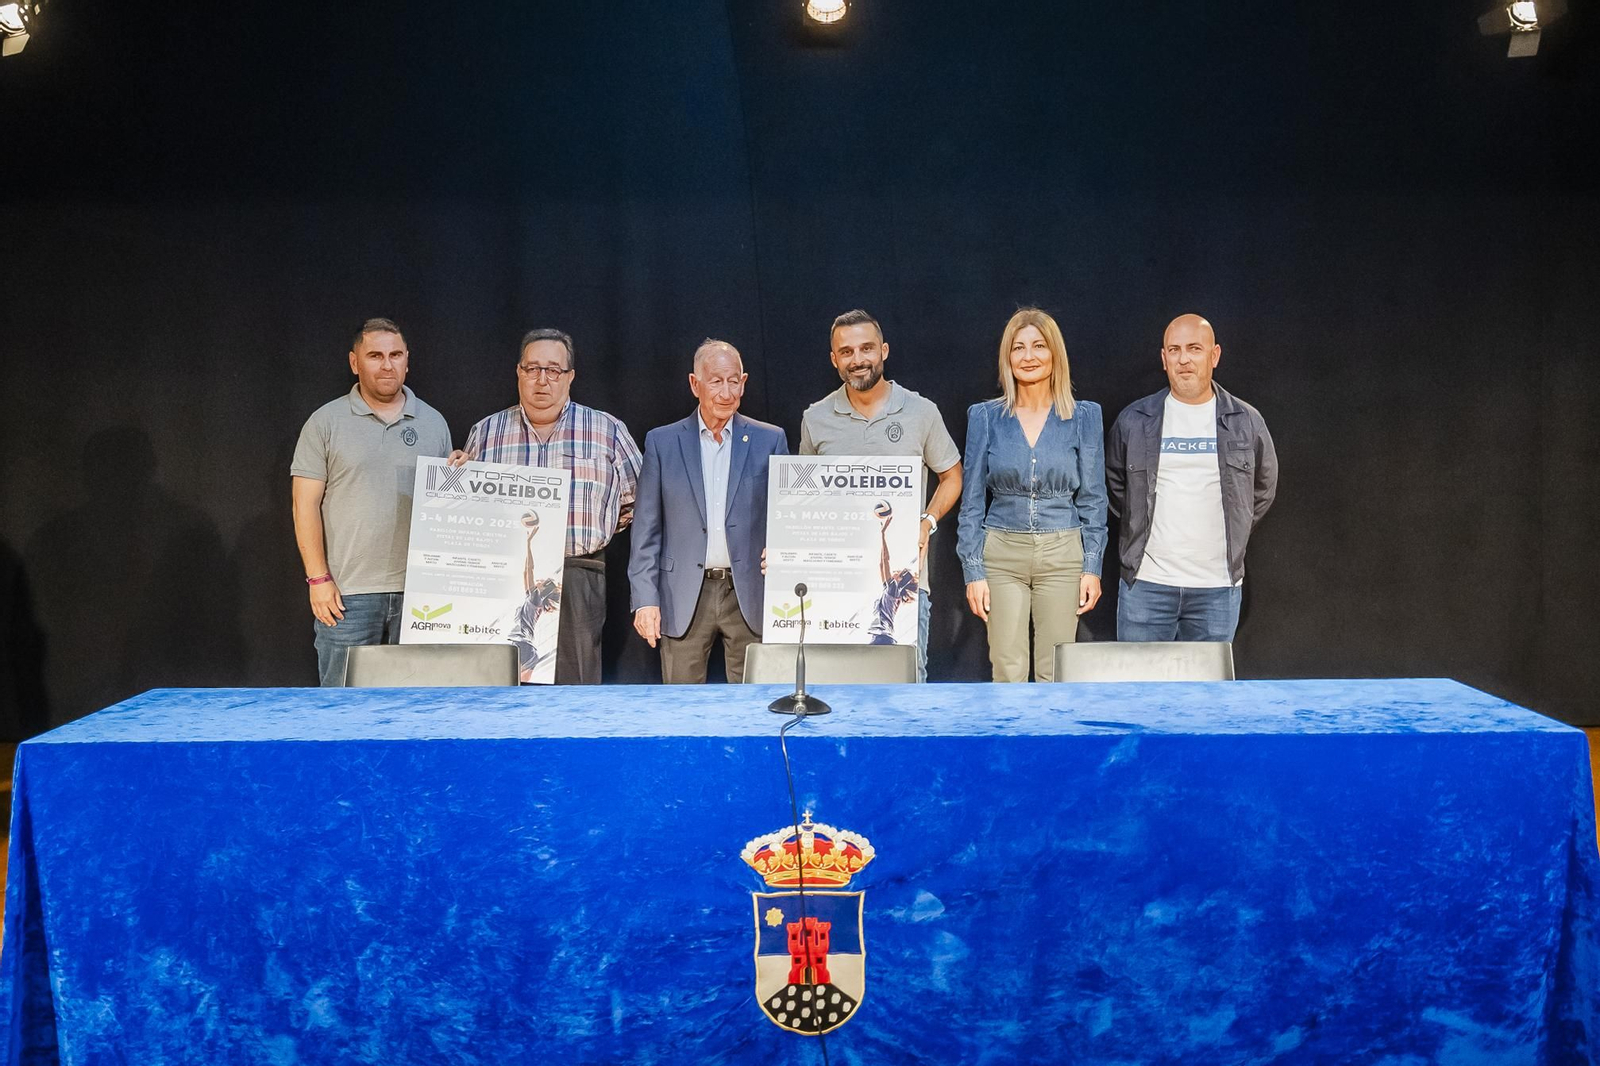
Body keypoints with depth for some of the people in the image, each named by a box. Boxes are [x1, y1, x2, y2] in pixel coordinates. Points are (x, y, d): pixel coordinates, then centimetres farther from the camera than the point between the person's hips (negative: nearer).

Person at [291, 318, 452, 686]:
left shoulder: (433, 423, 11)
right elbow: (305, 505, -1)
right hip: (347, 592, -2)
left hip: (419, 590, 3)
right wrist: (318, 578, -8)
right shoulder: (326, 422, 2)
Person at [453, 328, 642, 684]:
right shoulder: (485, 433, 14)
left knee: (574, 681, -5)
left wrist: (590, 531, 4)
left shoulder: (608, 431, 9)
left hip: (577, 582, -1)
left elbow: (638, 500, 12)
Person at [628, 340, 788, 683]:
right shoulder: (661, 442, 5)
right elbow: (646, 529, 4)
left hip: (749, 598, 0)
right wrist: (645, 599, -3)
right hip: (683, 598, 0)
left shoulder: (769, 441, 5)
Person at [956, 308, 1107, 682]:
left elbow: (1092, 498, 6)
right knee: (1007, 671, 0)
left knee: (1056, 674, 2)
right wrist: (973, 570, -1)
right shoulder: (985, 417, 3)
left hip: (1062, 555, 0)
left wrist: (1092, 567, -1)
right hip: (1002, 555, 0)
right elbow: (972, 500, 5)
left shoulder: (1084, 416, 3)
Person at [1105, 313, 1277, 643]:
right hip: (1146, 583, 0)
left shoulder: (1247, 422, 4)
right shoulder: (1134, 421, 2)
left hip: (1217, 587, 1)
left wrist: (1231, 533, 14)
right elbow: (1114, 484, 16)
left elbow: (1263, 490, 17)